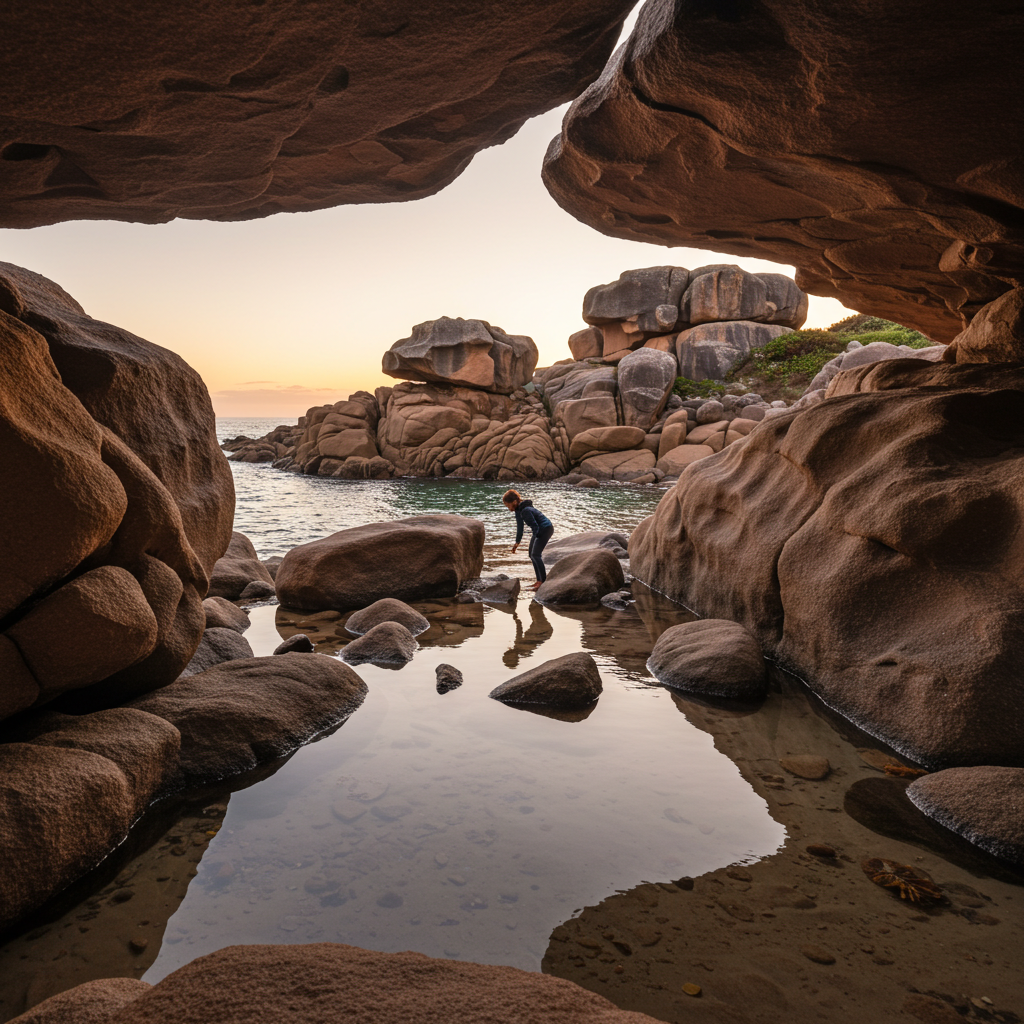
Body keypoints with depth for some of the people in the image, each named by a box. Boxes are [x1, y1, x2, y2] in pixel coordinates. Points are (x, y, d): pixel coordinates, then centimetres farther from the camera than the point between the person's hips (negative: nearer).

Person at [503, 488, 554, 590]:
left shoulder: (525, 510, -27)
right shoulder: (518, 510, 4)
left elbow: (535, 526, -25)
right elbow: (520, 526, 15)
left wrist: (535, 538, -19)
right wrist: (517, 542, 18)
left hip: (546, 529, -11)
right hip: (539, 530, 11)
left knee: (535, 554, -19)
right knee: (532, 555, 12)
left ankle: (543, 581, -19)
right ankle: (539, 580, 17)